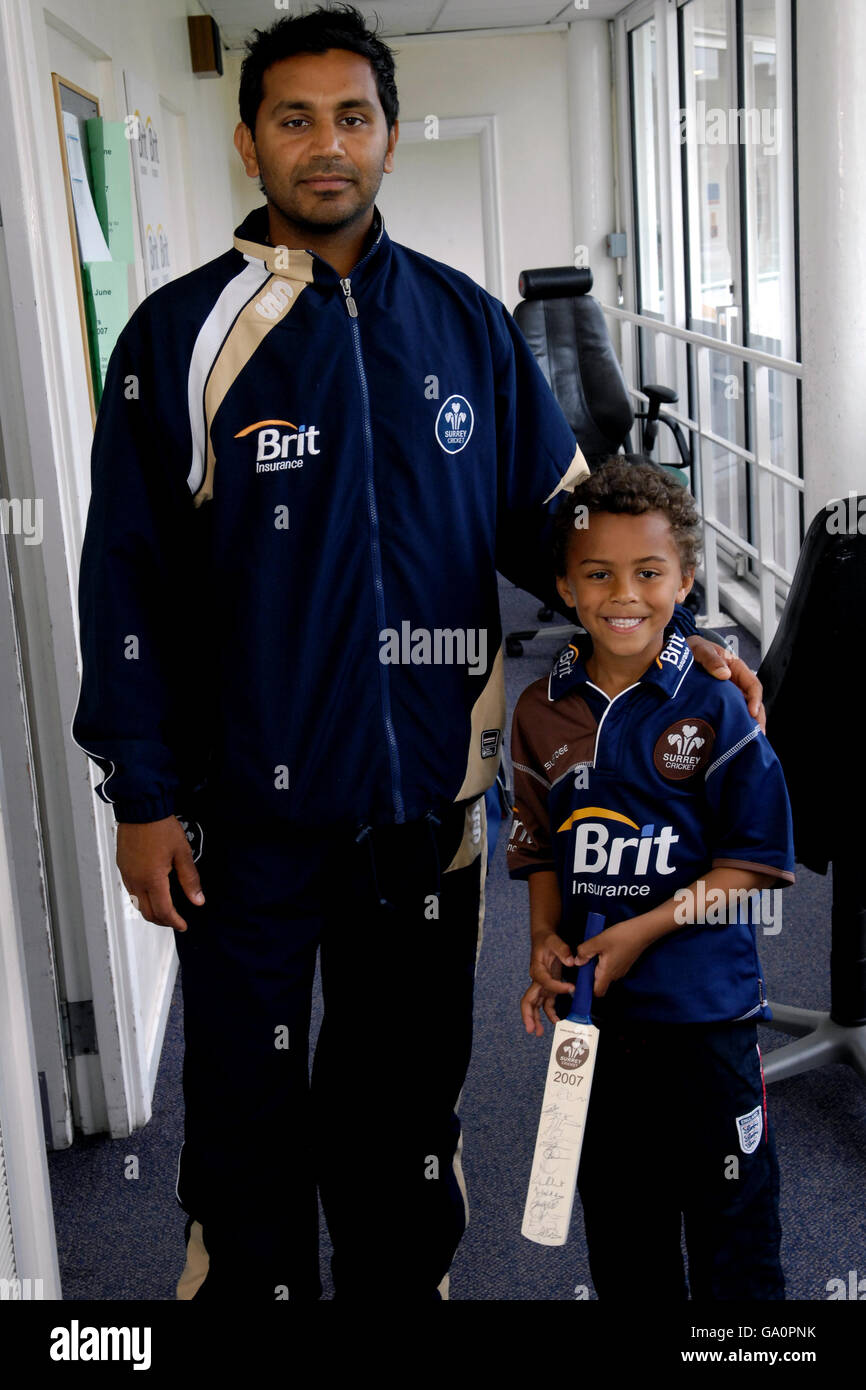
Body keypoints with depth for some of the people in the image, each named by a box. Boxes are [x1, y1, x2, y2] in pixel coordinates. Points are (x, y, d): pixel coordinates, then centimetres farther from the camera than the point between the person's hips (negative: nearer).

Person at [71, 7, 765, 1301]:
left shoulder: (467, 322, 3)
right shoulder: (180, 334, -5)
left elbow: (555, 517, 9)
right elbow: (128, 585, -4)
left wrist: (670, 633, -6)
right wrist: (145, 799, -6)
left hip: (428, 796, 3)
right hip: (248, 805, -2)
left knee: (408, 1094, 19)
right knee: (248, 1103, 12)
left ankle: (401, 1278, 40)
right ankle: (249, 1284, 35)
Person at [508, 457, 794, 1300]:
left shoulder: (715, 707, -10)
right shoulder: (543, 712, 3)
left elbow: (756, 859, -9)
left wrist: (644, 929, -17)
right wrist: (545, 942, -4)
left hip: (706, 1008, -4)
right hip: (592, 1010, 4)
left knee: (733, 1230, 9)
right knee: (619, 1234, 20)